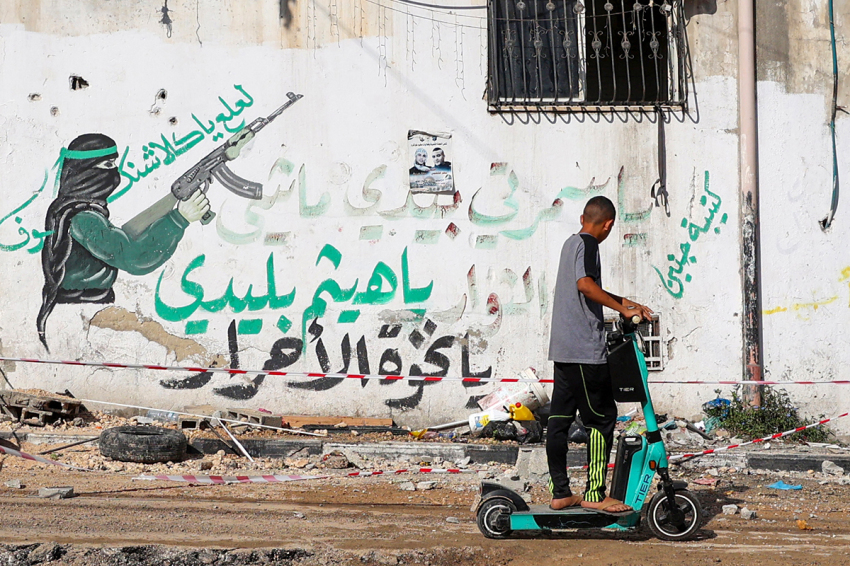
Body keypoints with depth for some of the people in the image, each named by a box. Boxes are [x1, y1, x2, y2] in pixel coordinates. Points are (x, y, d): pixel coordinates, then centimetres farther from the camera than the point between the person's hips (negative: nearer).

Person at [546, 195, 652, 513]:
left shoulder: (571, 243, 20)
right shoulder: (588, 244, -9)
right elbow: (585, 284, -26)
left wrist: (622, 302, 34)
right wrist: (623, 309, -21)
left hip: (562, 349, 9)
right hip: (585, 349, -9)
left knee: (559, 419, 8)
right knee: (601, 417, -5)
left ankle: (560, 493, 10)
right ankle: (595, 494, -6)